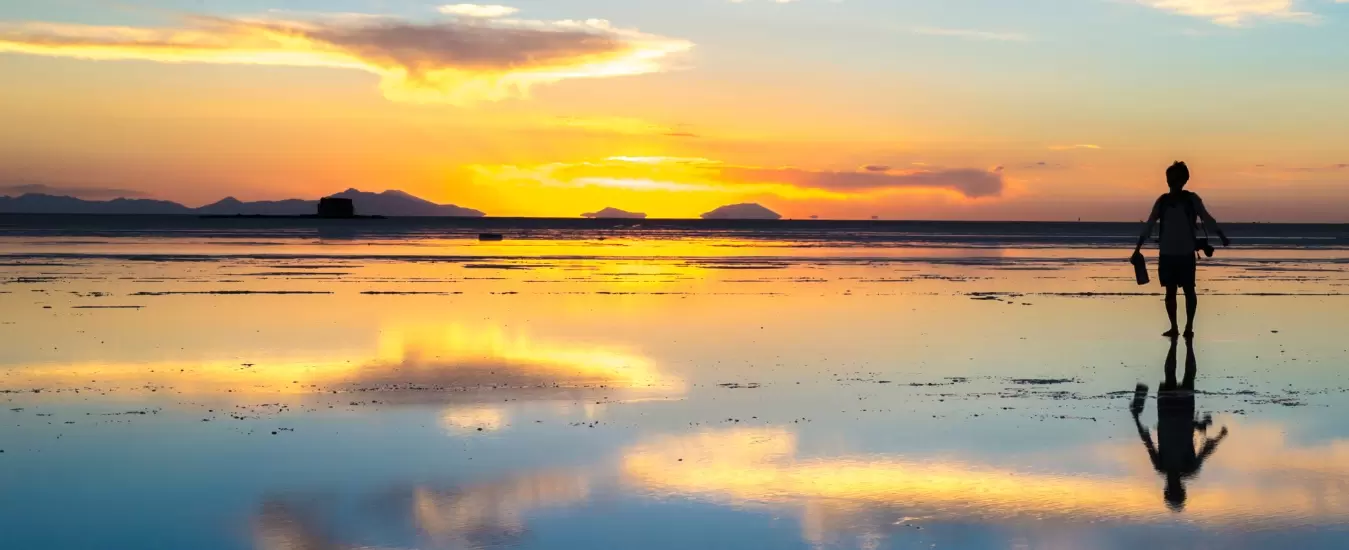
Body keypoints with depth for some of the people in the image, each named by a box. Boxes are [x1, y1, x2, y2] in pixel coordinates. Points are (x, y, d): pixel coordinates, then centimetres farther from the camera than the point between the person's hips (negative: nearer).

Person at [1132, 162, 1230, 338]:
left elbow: (1207, 219, 2)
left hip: (1186, 253, -2)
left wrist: (1222, 237, -4)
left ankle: (1189, 327, 7)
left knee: (1189, 290, 1)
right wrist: (1138, 248, 6)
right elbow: (1149, 226, 8)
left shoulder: (1192, 199, -1)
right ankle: (1174, 327, 11)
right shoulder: (1162, 200, 5)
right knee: (1170, 291, 5)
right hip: (1167, 253, 2)